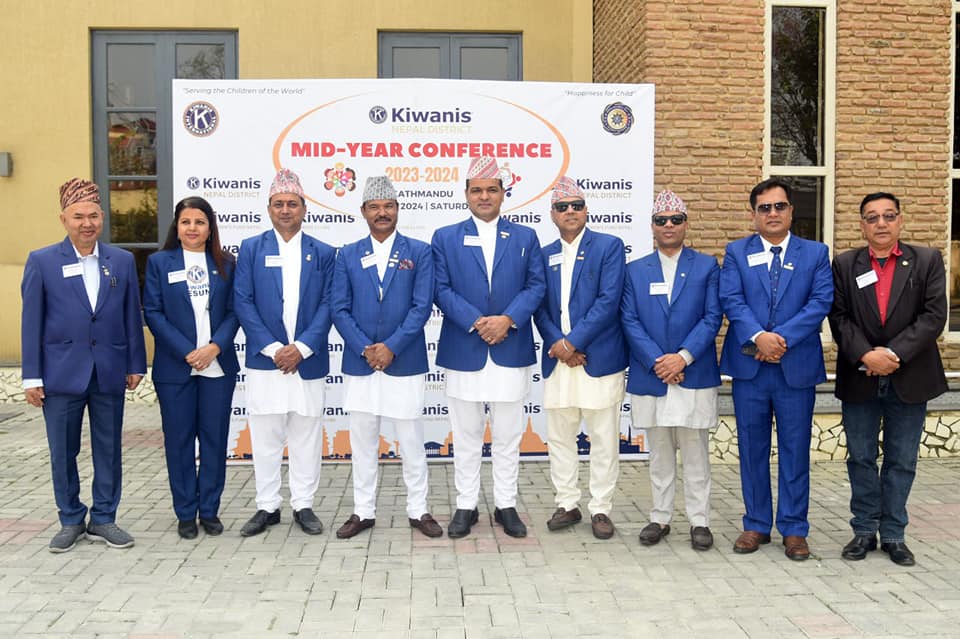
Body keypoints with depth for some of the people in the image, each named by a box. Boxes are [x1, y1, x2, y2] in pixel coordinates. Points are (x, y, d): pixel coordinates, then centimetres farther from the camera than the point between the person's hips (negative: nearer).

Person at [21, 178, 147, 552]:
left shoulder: (122, 261, 6)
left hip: (110, 372, 2)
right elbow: (31, 322, -1)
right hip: (61, 373, -1)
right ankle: (71, 521, 24)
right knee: (63, 453, 8)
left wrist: (136, 365, 4)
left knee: (108, 450, 9)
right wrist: (32, 377, -4)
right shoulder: (41, 261, 0)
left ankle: (103, 520, 22)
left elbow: (132, 316, 7)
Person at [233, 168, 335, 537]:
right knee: (265, 437, 7)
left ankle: (303, 505, 19)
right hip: (265, 360, 0)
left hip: (307, 362, 0)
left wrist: (301, 348, -12)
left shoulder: (323, 253, 6)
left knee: (306, 437, 7)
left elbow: (327, 305, 0)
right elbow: (243, 303, -2)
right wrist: (272, 348, -11)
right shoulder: (251, 248, 5)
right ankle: (267, 507, 19)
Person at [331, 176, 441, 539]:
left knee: (411, 442, 6)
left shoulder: (419, 252, 2)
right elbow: (340, 309, 2)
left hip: (405, 363, -2)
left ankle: (418, 511, 19)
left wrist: (390, 347, -13)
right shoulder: (348, 255, 7)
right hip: (360, 364, 2)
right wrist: (365, 349, -10)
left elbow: (422, 307, -5)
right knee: (362, 443, 10)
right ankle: (363, 511, 22)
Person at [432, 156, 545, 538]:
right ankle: (466, 506, 19)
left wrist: (507, 319, -14)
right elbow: (441, 289, -2)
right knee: (466, 437, 8)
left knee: (508, 437, 8)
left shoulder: (525, 237, 10)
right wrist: (475, 322, -15)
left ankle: (506, 506, 19)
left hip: (511, 351, 1)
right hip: (463, 352, 0)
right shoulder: (445, 238, 6)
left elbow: (536, 286, 2)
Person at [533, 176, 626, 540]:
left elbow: (609, 301, -11)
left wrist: (572, 341, -15)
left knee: (603, 440, 2)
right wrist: (558, 345, -9)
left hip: (599, 359, -4)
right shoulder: (545, 255, 13)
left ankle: (601, 509, 14)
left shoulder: (609, 247, 0)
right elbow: (540, 308, 7)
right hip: (557, 360, 5)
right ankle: (567, 504, 23)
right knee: (559, 437, 10)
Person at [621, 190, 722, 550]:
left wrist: (683, 357, -14)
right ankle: (660, 518, 21)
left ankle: (699, 521, 15)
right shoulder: (636, 270, 8)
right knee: (659, 455, 11)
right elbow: (629, 321, 0)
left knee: (695, 454, 5)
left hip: (695, 376, -1)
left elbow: (712, 317, -3)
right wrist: (657, 362, -12)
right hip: (651, 378, 2)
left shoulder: (706, 266, 5)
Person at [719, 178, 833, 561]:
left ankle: (793, 529, 18)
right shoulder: (736, 253, 7)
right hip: (749, 367, 1)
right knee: (752, 450, 9)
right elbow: (730, 300, -5)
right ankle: (757, 524, 21)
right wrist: (758, 336, -21)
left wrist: (783, 338, -16)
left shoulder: (815, 253, 7)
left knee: (795, 451, 6)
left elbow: (821, 301, -5)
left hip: (797, 367, 0)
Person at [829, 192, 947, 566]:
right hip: (859, 379, 1)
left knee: (902, 462, 8)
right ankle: (864, 531, 21)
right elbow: (839, 318, -3)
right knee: (861, 459, 9)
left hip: (909, 379, 0)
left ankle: (893, 535, 20)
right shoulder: (844, 265, 4)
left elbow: (934, 315, -7)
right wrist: (866, 355, -17)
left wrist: (893, 353, -16)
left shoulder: (927, 261, 2)